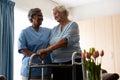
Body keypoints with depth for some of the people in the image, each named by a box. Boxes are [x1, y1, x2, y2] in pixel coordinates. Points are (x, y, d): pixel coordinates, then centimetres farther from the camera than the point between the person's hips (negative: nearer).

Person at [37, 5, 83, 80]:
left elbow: (65, 41, -17)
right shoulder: (54, 29, 17)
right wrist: (44, 53, -12)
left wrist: (46, 49, -20)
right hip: (57, 64, 5)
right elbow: (51, 44, 10)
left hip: (72, 62, -5)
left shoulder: (73, 25, -1)